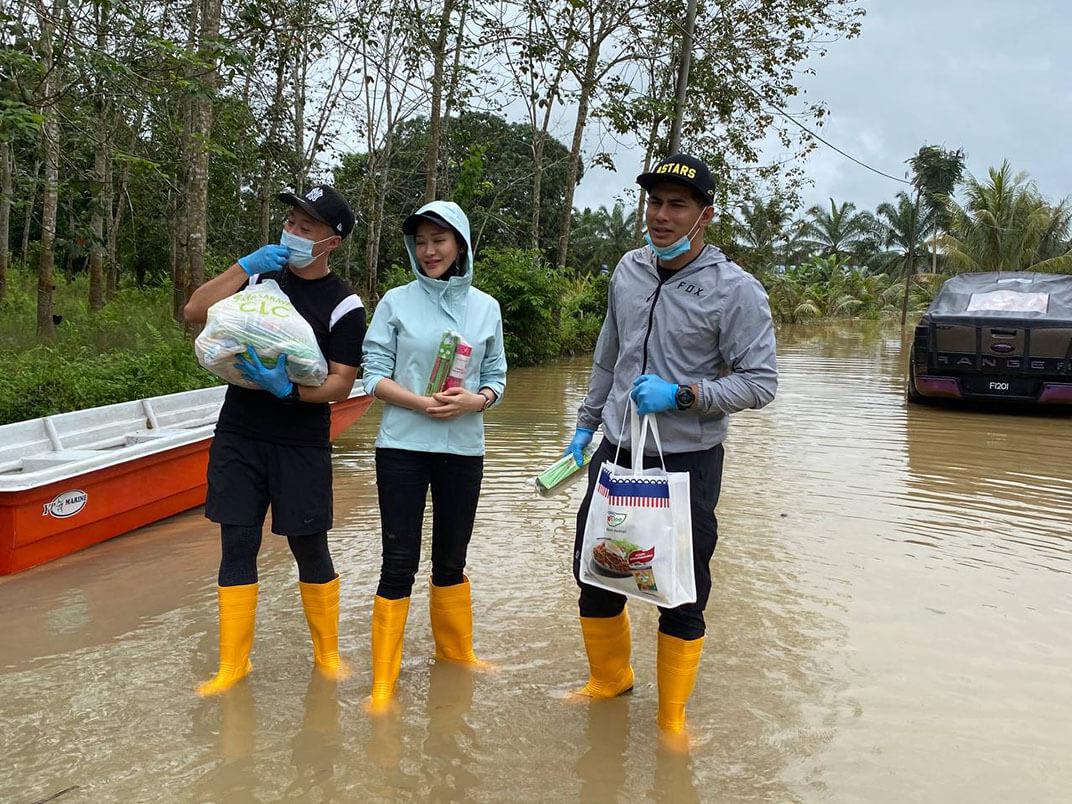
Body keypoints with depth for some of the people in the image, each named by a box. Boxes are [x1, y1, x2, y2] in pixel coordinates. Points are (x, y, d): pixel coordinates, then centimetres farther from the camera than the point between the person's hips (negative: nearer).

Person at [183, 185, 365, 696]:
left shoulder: (344, 305, -6)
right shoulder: (261, 276, 7)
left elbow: (341, 385, -9)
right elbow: (194, 313, -1)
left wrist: (287, 388, -25)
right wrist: (244, 266, -11)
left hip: (302, 445, -3)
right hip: (239, 436, 3)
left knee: (310, 549, 4)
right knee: (237, 546, 5)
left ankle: (327, 654, 24)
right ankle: (232, 665, 16)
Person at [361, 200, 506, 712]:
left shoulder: (486, 307, 6)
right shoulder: (397, 302, -1)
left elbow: (496, 377, 8)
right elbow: (374, 375, -3)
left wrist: (475, 400, -13)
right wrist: (423, 404, -18)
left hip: (463, 450, 3)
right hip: (402, 448, -2)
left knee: (451, 560, 16)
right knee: (399, 563, -2)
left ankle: (456, 654, 35)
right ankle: (383, 680, 9)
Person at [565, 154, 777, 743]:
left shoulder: (735, 290, -12)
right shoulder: (630, 269, 5)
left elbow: (760, 383, -12)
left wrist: (681, 394, -22)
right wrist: (587, 423, 20)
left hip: (687, 461, -5)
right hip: (616, 451, 6)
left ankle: (672, 716, 25)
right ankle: (609, 678, 40)